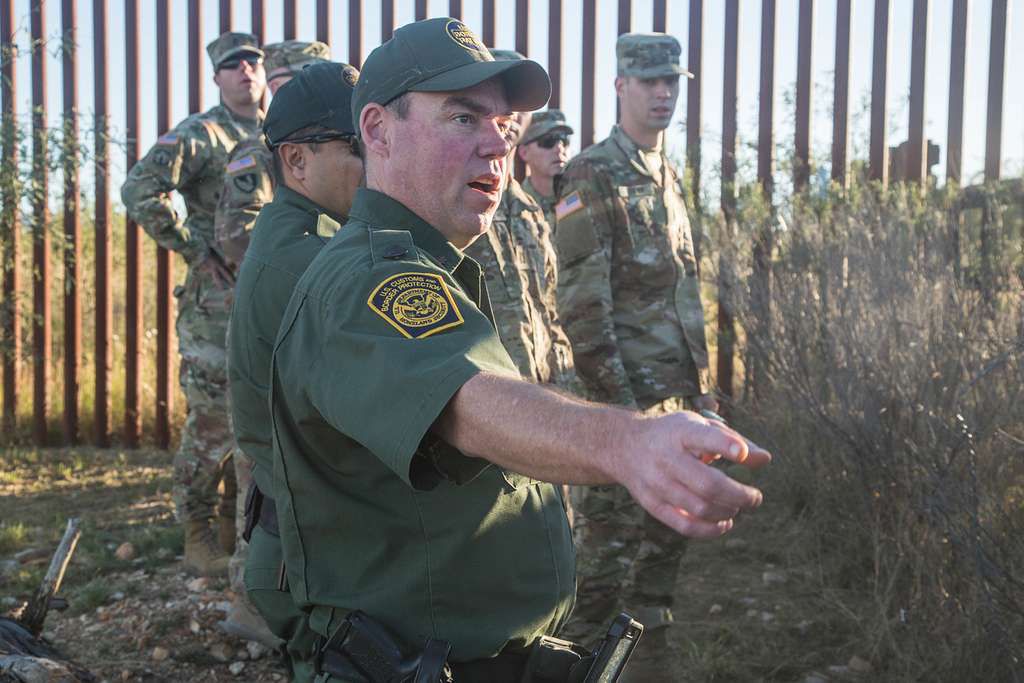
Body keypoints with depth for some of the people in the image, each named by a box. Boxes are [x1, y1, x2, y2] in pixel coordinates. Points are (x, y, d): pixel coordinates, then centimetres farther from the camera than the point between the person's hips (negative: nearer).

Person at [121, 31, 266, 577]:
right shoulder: (200, 135, -6)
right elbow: (140, 189, -18)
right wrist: (195, 251, -16)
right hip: (216, 302, -6)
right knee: (213, 419, -4)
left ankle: (239, 527, 27)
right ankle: (198, 537, 9)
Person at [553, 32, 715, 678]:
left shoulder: (668, 176, 15)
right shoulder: (592, 176, -11)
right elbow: (582, 298, -16)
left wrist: (704, 381, 17)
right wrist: (615, 394, -19)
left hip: (680, 388, 8)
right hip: (630, 388, -8)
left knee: (670, 524, 16)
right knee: (616, 529, -3)